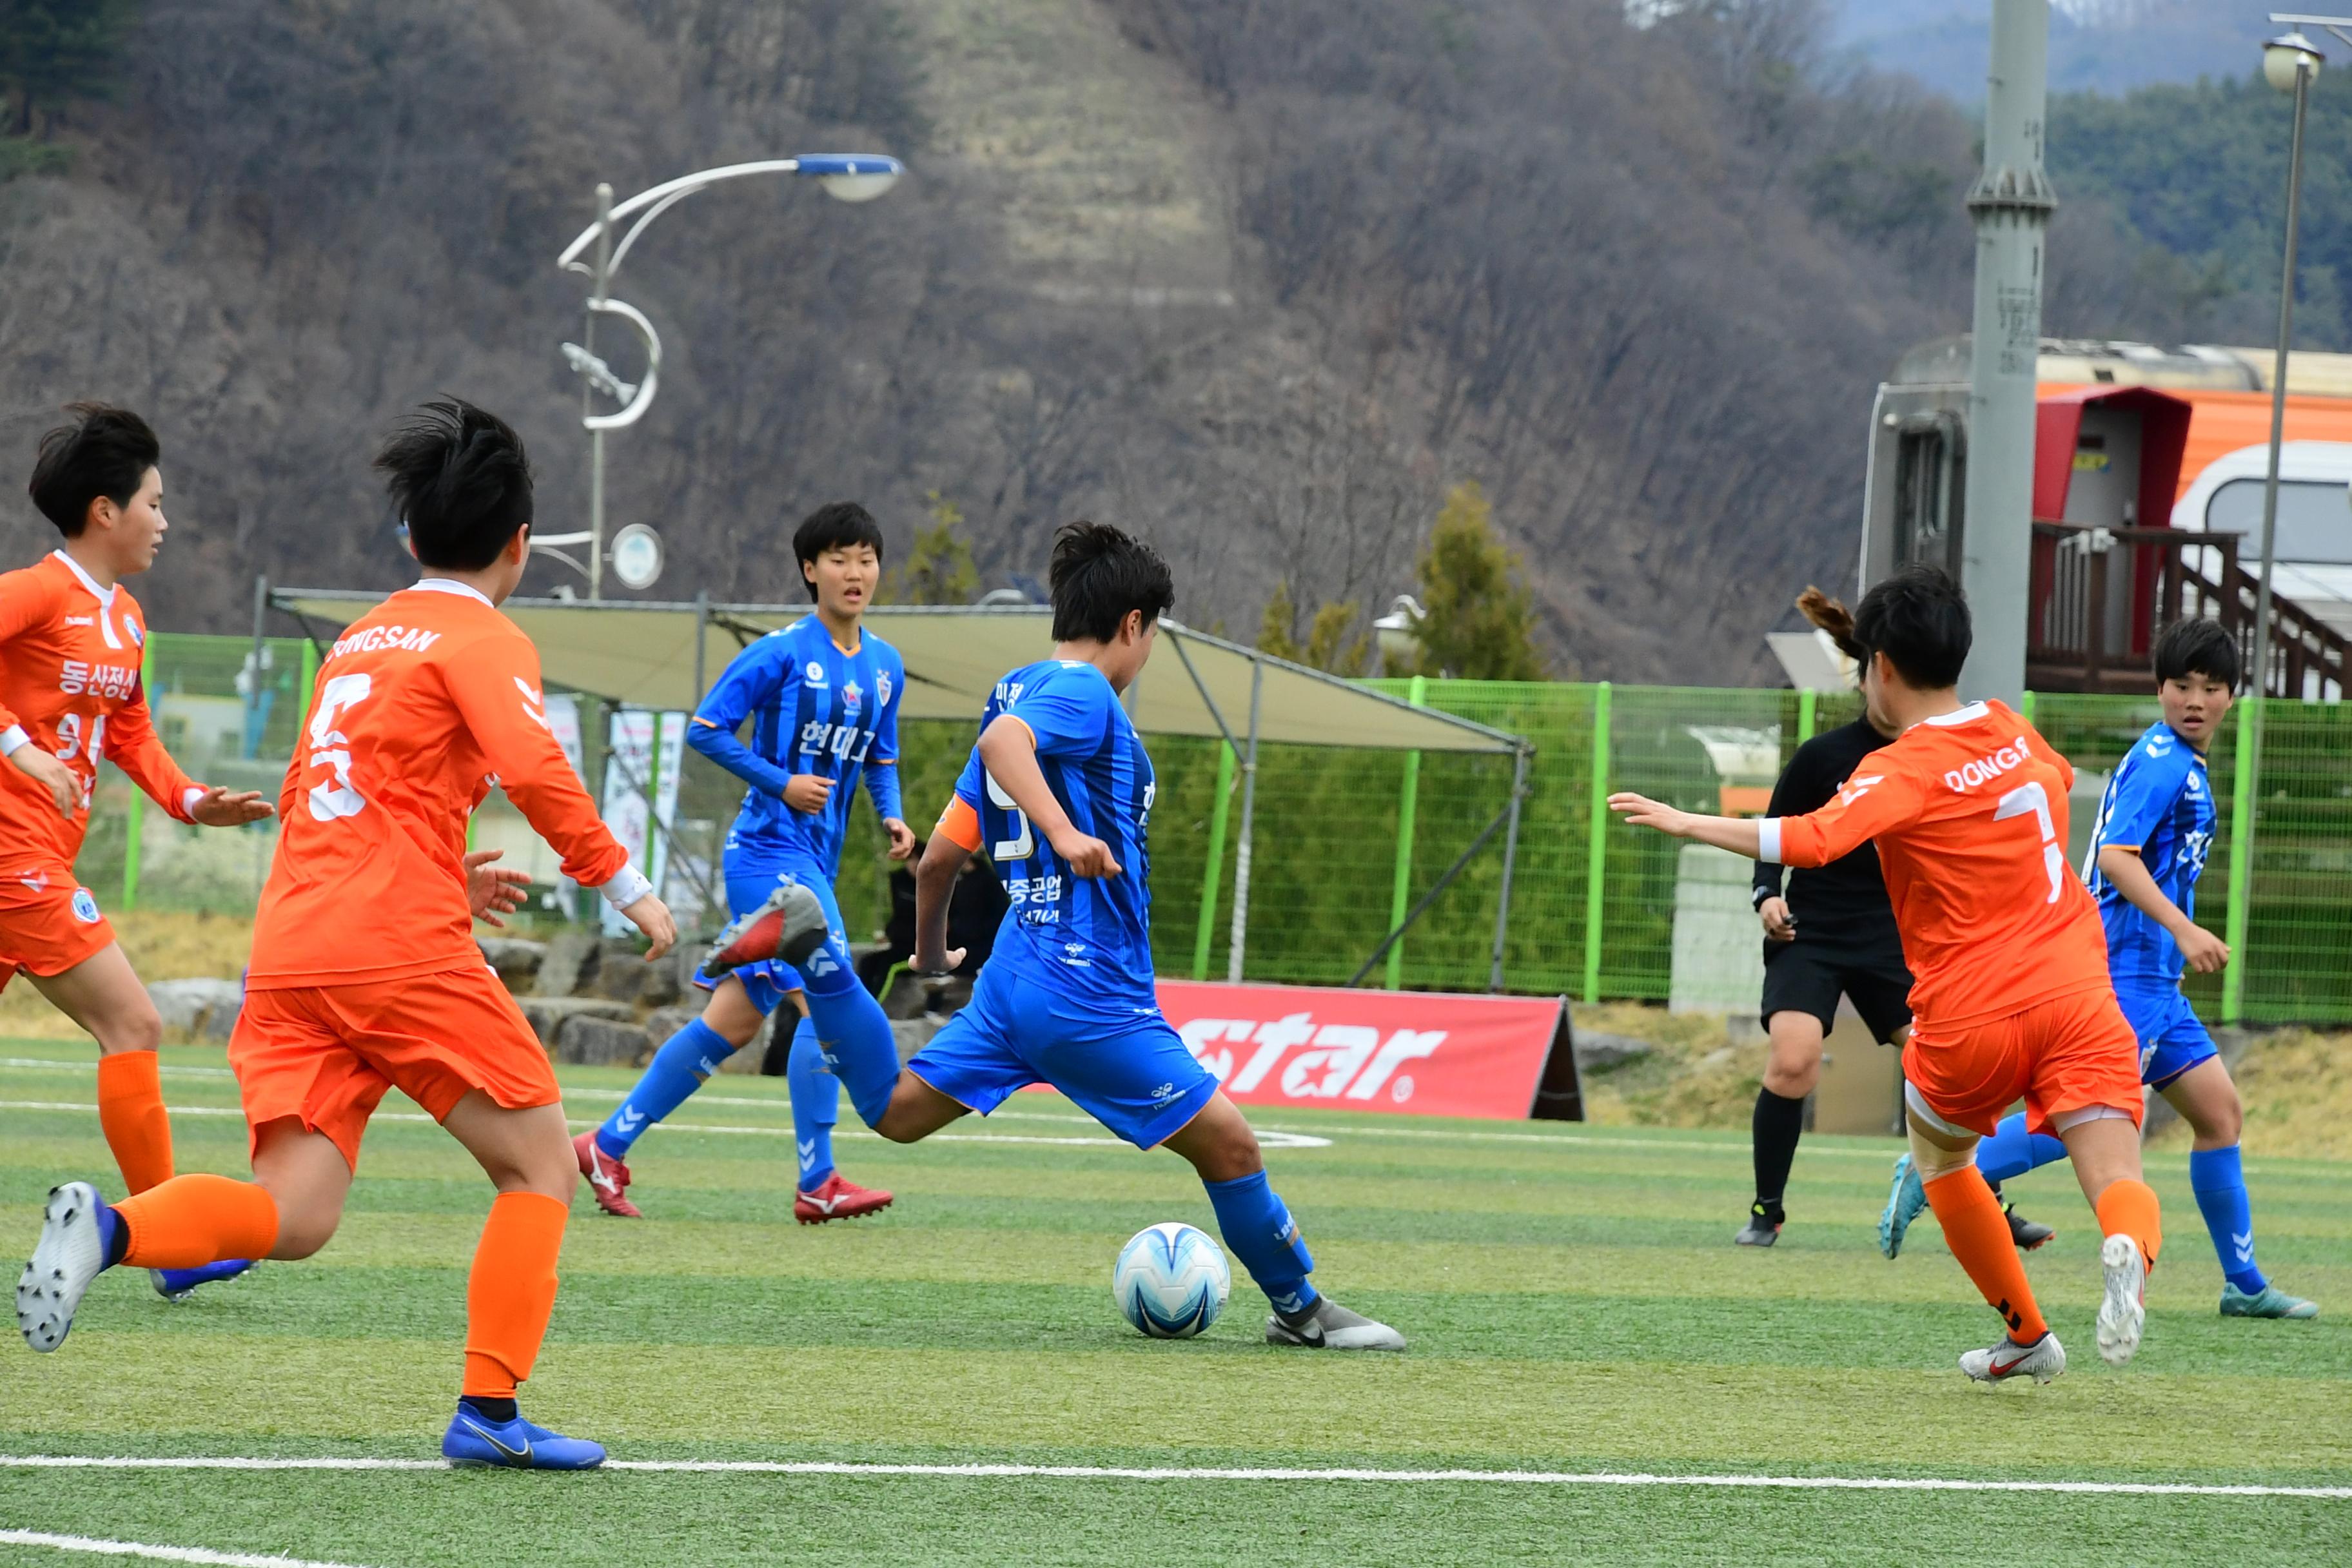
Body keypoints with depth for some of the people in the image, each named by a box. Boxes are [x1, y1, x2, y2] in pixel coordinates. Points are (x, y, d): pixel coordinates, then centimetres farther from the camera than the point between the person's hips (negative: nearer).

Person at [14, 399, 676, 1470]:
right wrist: (624, 887, -10)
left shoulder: (361, 638, 24)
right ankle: (488, 1411, -2)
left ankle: (108, 1228, -27)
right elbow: (533, 770, -17)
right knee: (539, 1162, 7)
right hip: (401, 946, -7)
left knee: (295, 1215, -2)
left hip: (290, 949, 7)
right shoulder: (482, 641, 1)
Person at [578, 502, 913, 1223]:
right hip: (769, 848, -8)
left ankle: (608, 1146, 13)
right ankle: (817, 1182, -13)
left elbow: (880, 759, 25)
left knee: (733, 1022, 7)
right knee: (830, 996, -17)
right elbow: (706, 729, -7)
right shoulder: (782, 652, -8)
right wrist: (782, 784, -15)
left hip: (815, 864, 8)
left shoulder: (885, 667, 13)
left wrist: (891, 815, 6)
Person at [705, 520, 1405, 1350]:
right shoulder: (1083, 693, -10)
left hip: (1020, 966, 9)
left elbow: (942, 854, 21)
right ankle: (1301, 1308, 6)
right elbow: (1002, 741, -33)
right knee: (1227, 1141, -2)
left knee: (896, 1111, 14)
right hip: (1091, 990, -9)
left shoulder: (1022, 693, 17)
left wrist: (930, 951, 36)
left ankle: (805, 943, 2)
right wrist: (1064, 832, -45)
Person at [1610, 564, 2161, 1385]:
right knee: (2119, 1182, -7)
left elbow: (1810, 840, -27)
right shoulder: (2014, 734, 11)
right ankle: (2127, 1250, -43)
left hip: (1971, 1017, -3)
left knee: (1940, 1156, 26)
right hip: (2074, 990, 3)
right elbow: (2058, 780, 37)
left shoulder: (1904, 771, -9)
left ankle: (2026, 1335, 31)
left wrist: (1690, 824, -22)